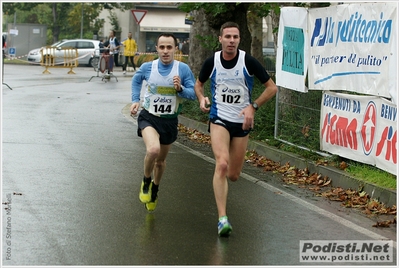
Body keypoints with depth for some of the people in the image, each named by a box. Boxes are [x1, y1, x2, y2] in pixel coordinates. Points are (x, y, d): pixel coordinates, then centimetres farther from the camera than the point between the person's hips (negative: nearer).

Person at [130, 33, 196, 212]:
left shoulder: (183, 69, -10)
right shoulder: (147, 67, -8)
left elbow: (193, 94, -6)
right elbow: (136, 80, 15)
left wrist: (180, 89, -25)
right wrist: (135, 100, 6)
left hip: (170, 121, 2)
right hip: (149, 117, -2)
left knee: (161, 160, 17)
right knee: (153, 149, -30)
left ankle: (155, 188, 47)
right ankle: (146, 182, -1)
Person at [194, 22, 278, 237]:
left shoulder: (248, 61, -10)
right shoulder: (211, 62, -5)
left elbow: (272, 87, -2)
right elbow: (198, 83, 15)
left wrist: (253, 106, -13)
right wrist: (201, 98, -7)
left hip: (242, 122, 1)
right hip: (219, 120, -1)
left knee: (233, 175, 6)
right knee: (221, 164, -24)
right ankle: (222, 219, -24)